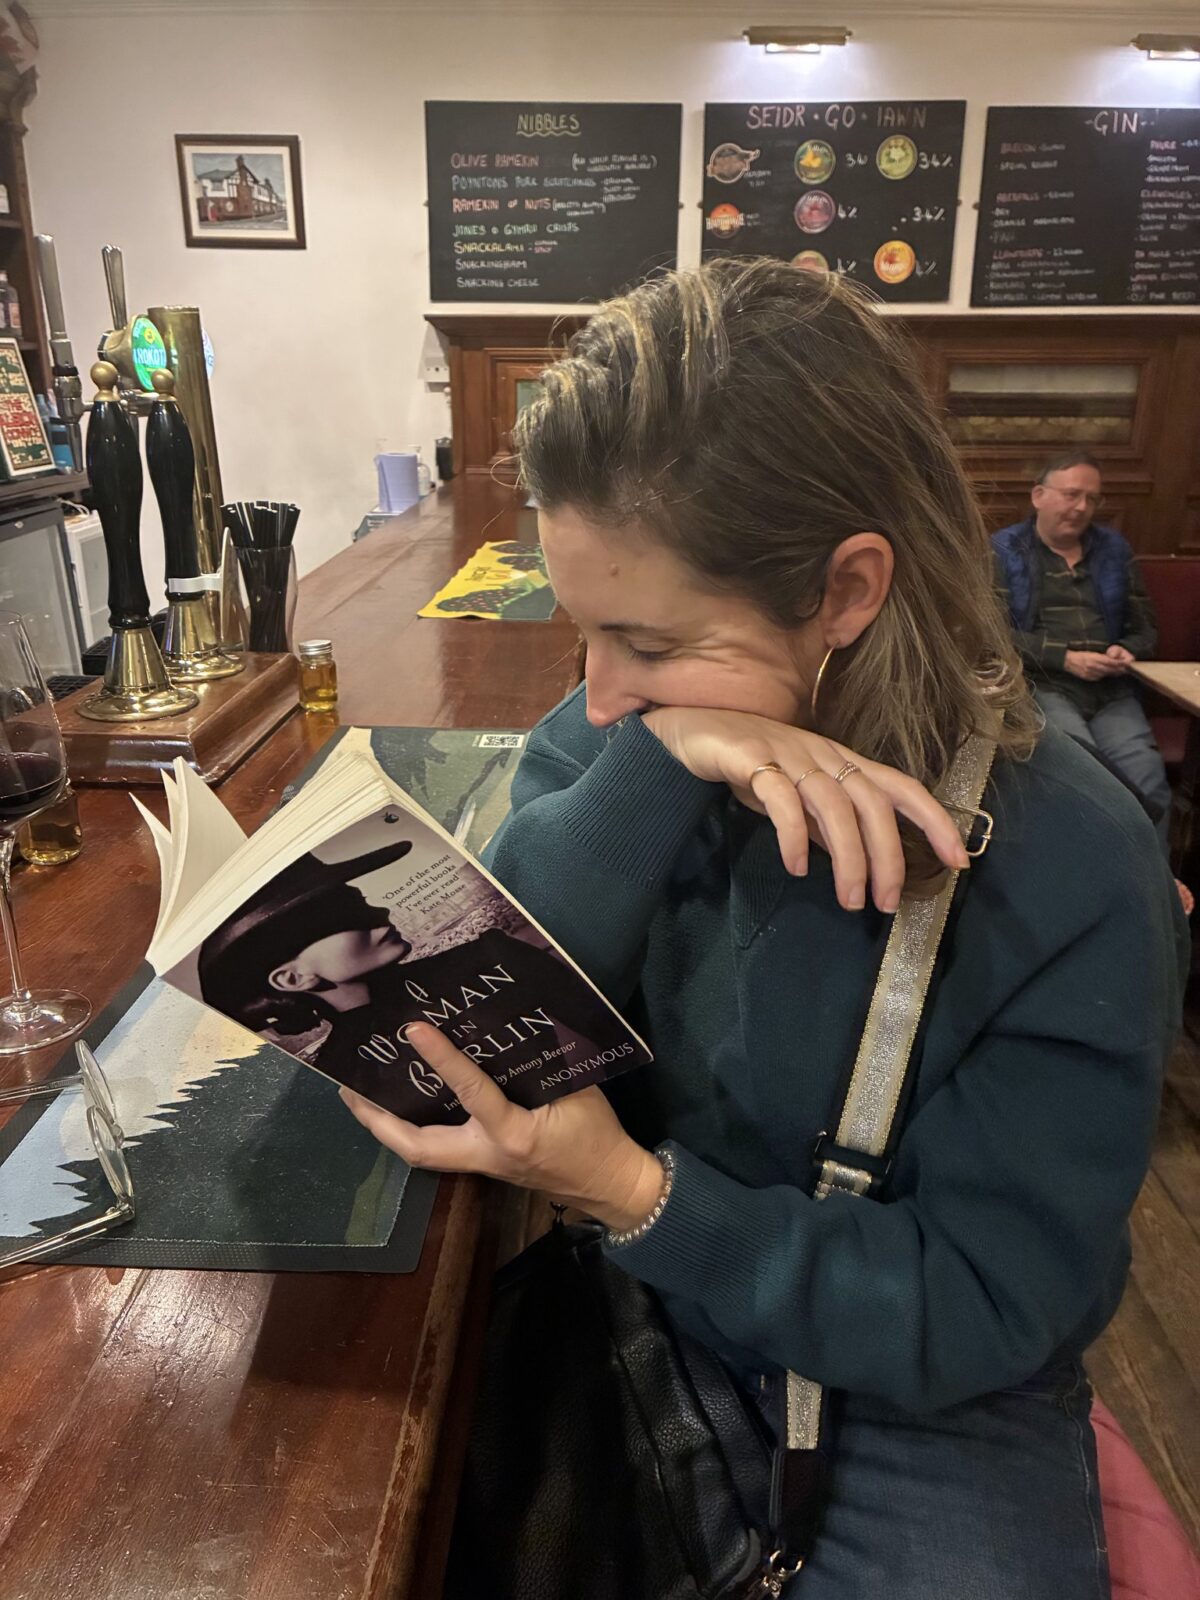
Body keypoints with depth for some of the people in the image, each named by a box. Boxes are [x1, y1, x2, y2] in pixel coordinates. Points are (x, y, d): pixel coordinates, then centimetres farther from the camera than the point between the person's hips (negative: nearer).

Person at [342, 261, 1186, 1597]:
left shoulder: (1071, 881, -23)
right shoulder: (615, 731, -11)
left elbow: (977, 1318, -19)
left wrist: (636, 1193, -31)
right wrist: (657, 762, -34)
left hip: (922, 1412, -1)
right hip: (636, 1307, 2)